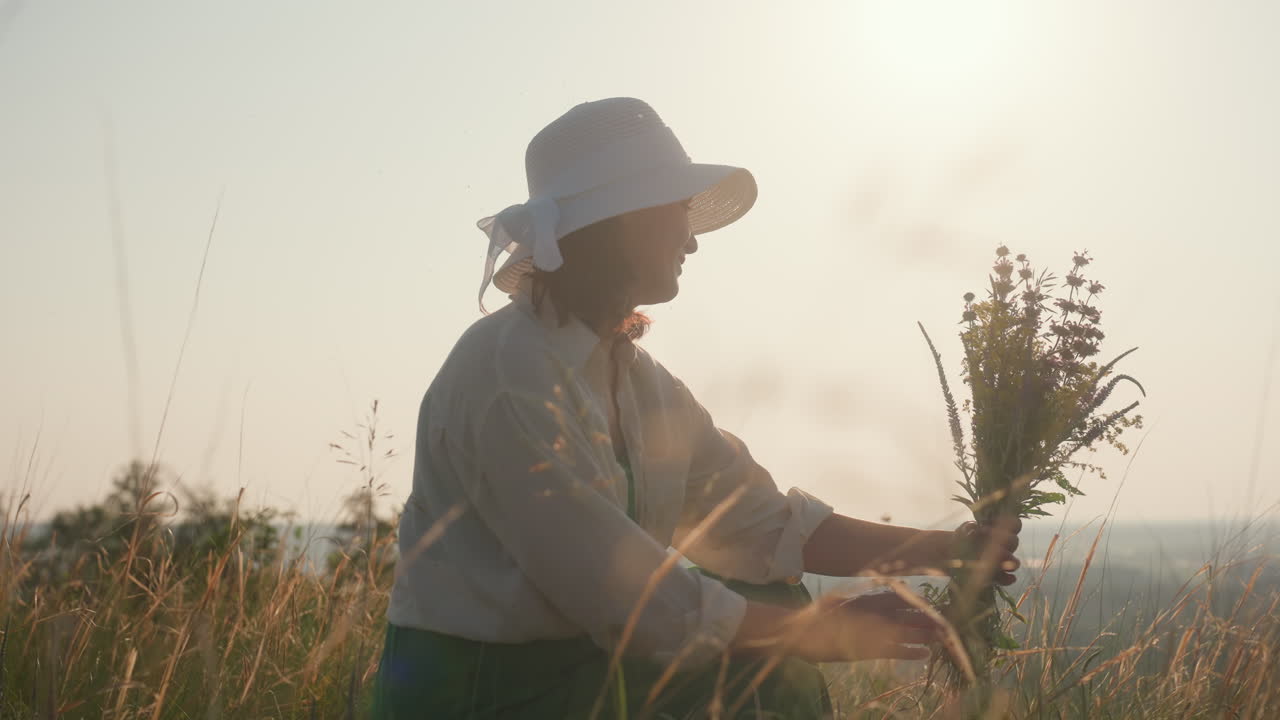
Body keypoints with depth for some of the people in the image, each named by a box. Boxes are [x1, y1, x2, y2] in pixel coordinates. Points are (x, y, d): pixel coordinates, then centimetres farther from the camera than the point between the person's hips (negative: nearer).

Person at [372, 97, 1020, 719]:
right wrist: (828, 634, -16)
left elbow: (764, 525, 5)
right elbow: (625, 600, -24)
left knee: (770, 605, 1)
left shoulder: (641, 380, 6)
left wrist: (944, 549, -3)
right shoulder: (505, 375, -21)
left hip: (587, 667, 8)